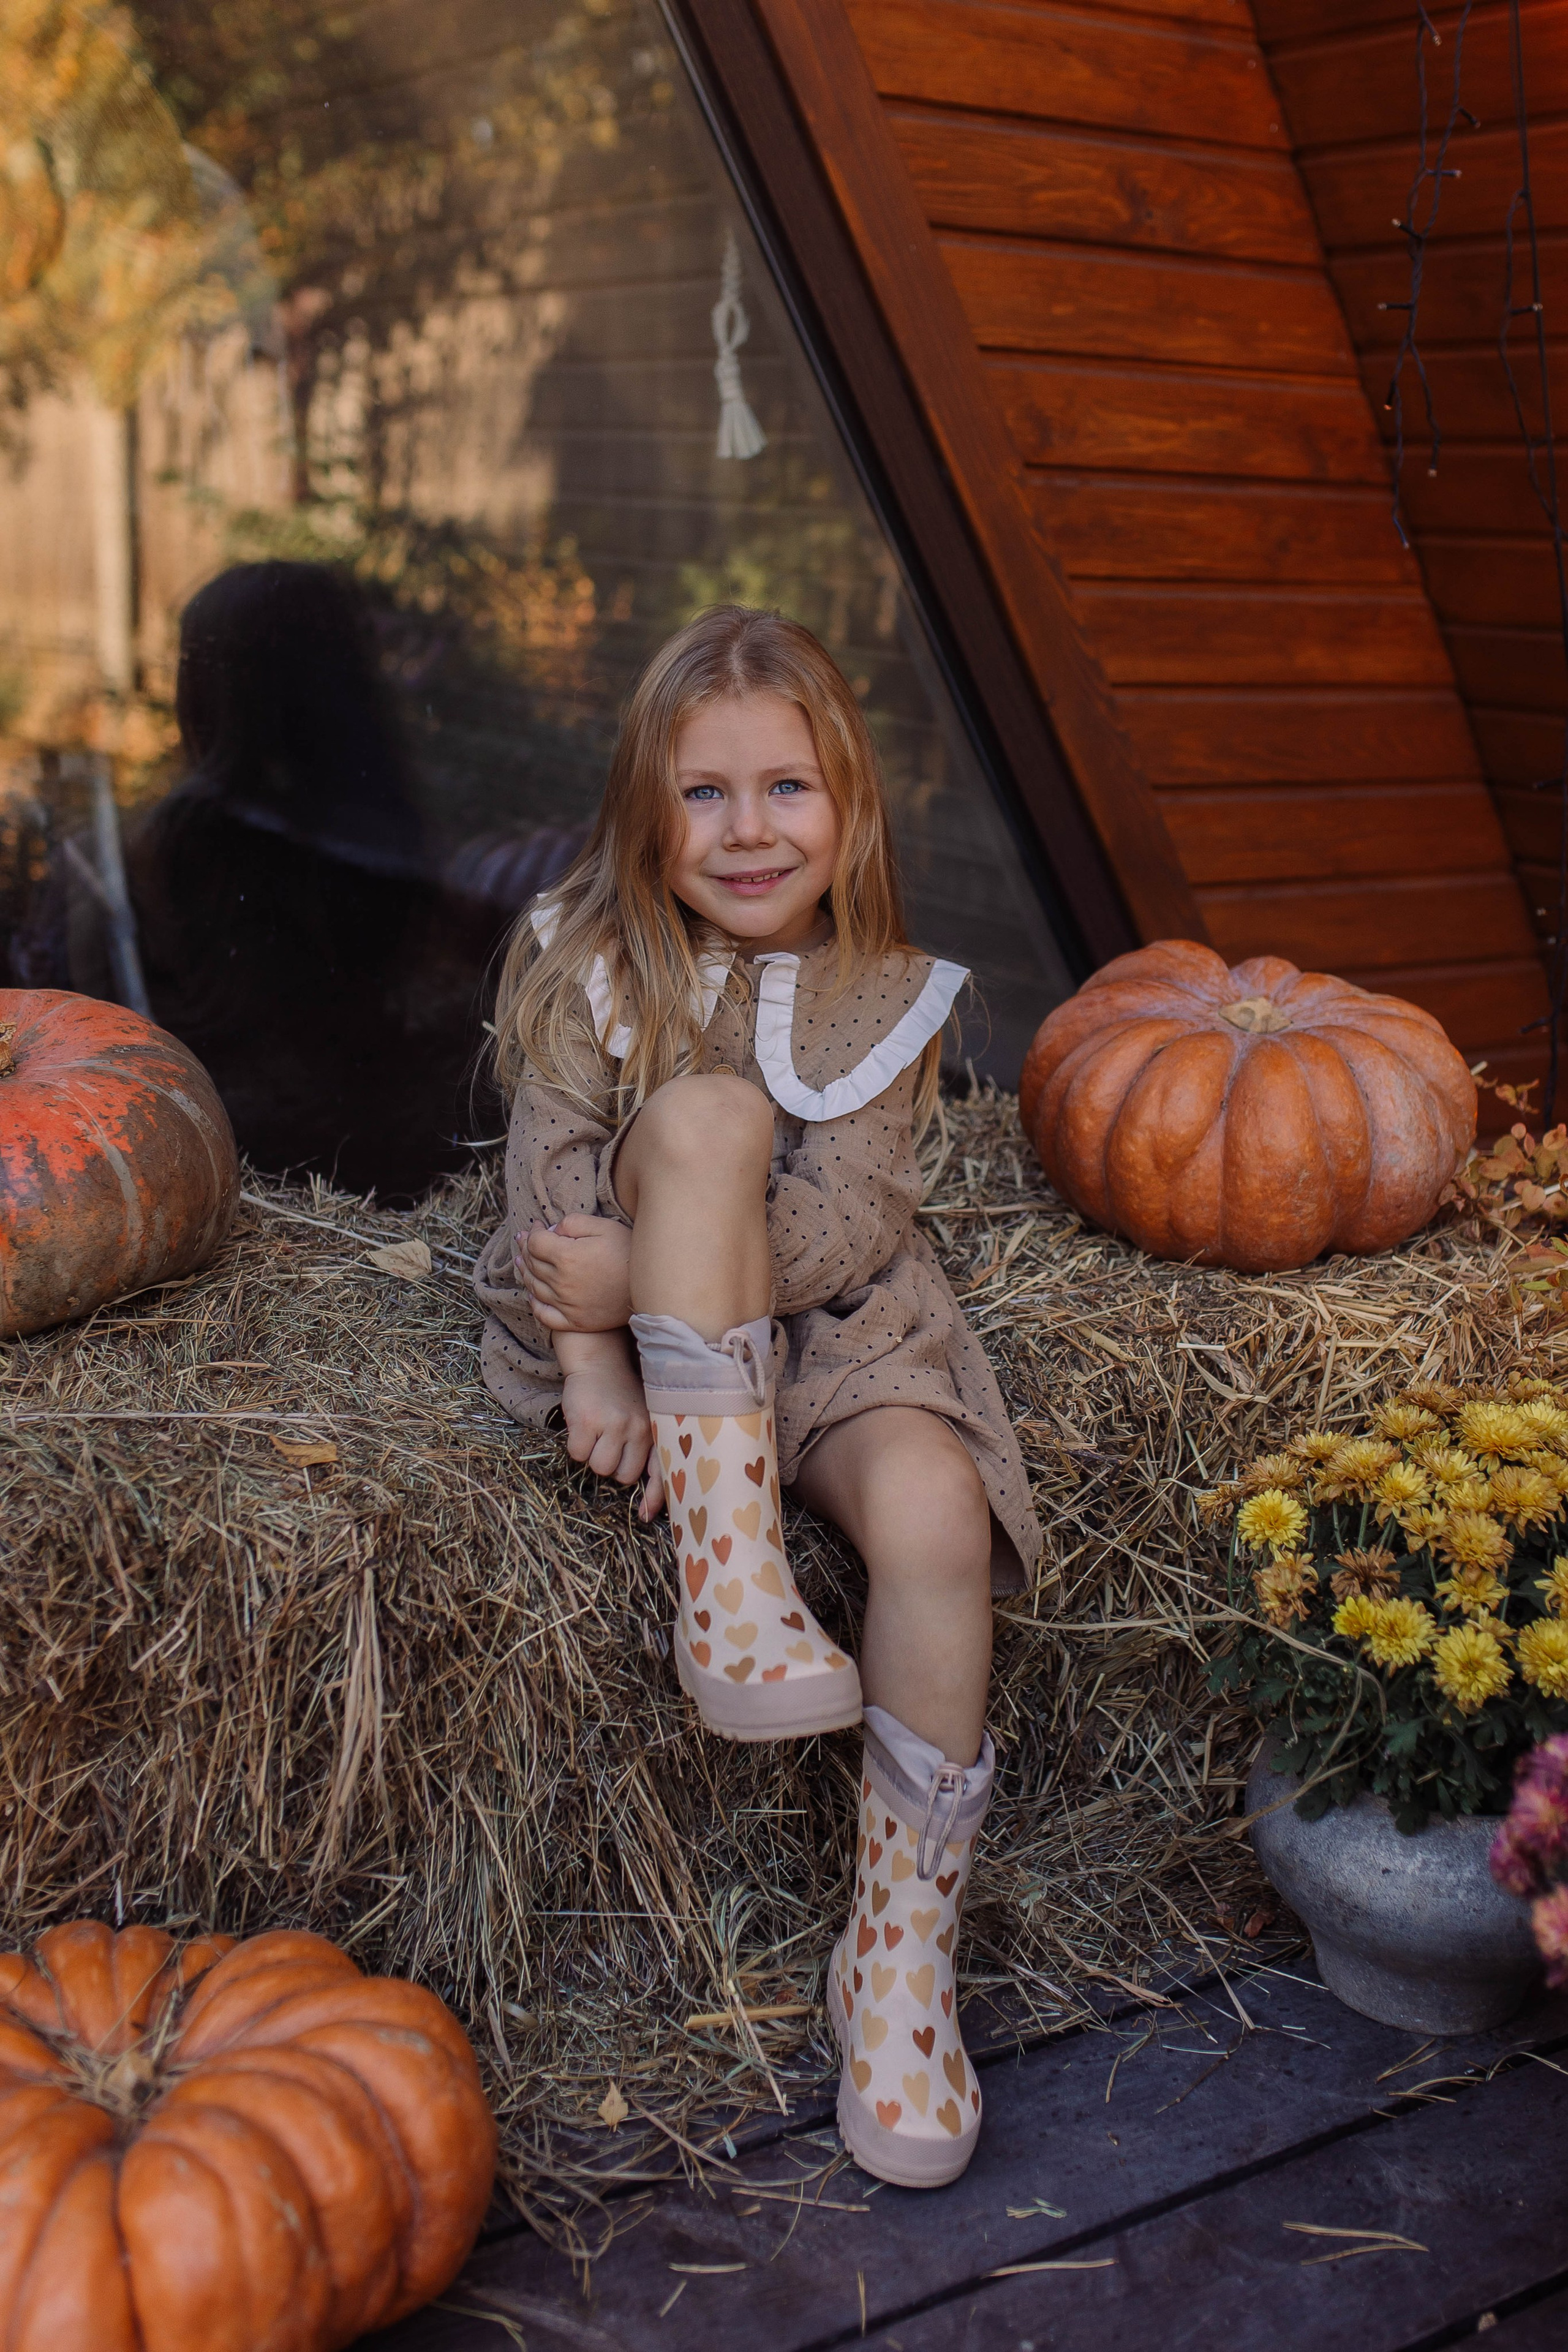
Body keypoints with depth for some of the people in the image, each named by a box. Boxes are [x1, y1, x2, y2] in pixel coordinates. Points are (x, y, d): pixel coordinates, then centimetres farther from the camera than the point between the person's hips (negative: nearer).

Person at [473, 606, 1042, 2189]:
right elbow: (552, 1177, -6)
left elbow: (850, 1222, -11)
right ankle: (723, 1563, -35)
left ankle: (902, 1941, -12)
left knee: (936, 1516, -30)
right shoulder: (589, 964, 0)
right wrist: (595, 1362, -20)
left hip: (828, 1320, 1)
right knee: (706, 1112, -31)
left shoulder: (886, 996, -1)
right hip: (640, 1329, -1)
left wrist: (650, 1270, -24)